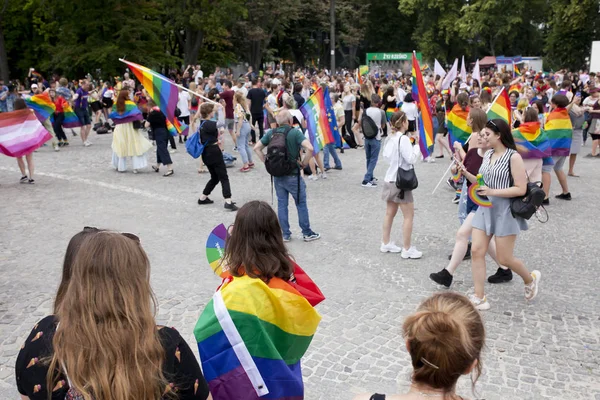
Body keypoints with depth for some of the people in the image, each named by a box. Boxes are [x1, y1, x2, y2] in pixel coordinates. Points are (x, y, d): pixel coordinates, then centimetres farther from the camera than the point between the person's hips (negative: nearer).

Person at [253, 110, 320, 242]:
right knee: (301, 204, 8)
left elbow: (256, 148, 6)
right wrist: (304, 163, -10)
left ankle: (285, 234, 17)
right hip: (292, 175, -4)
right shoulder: (295, 132, -11)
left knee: (281, 204, 12)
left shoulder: (271, 133, 4)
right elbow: (309, 148, -23)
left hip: (277, 175, 4)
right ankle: (307, 233, 17)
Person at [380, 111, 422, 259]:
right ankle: (407, 249, 2)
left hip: (389, 179, 9)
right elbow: (411, 158, -20)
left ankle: (386, 244, 23)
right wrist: (416, 145, -8)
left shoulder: (390, 138, 8)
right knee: (409, 216, -1)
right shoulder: (404, 139, -17)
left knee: (390, 213, 15)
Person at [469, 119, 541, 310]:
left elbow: (521, 189, -17)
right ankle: (479, 298, 7)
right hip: (485, 209, 7)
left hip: (504, 211, -7)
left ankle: (530, 278, 35)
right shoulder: (487, 154, 7)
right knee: (476, 251, -1)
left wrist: (492, 192, -23)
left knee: (504, 259, 3)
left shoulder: (513, 157, -14)